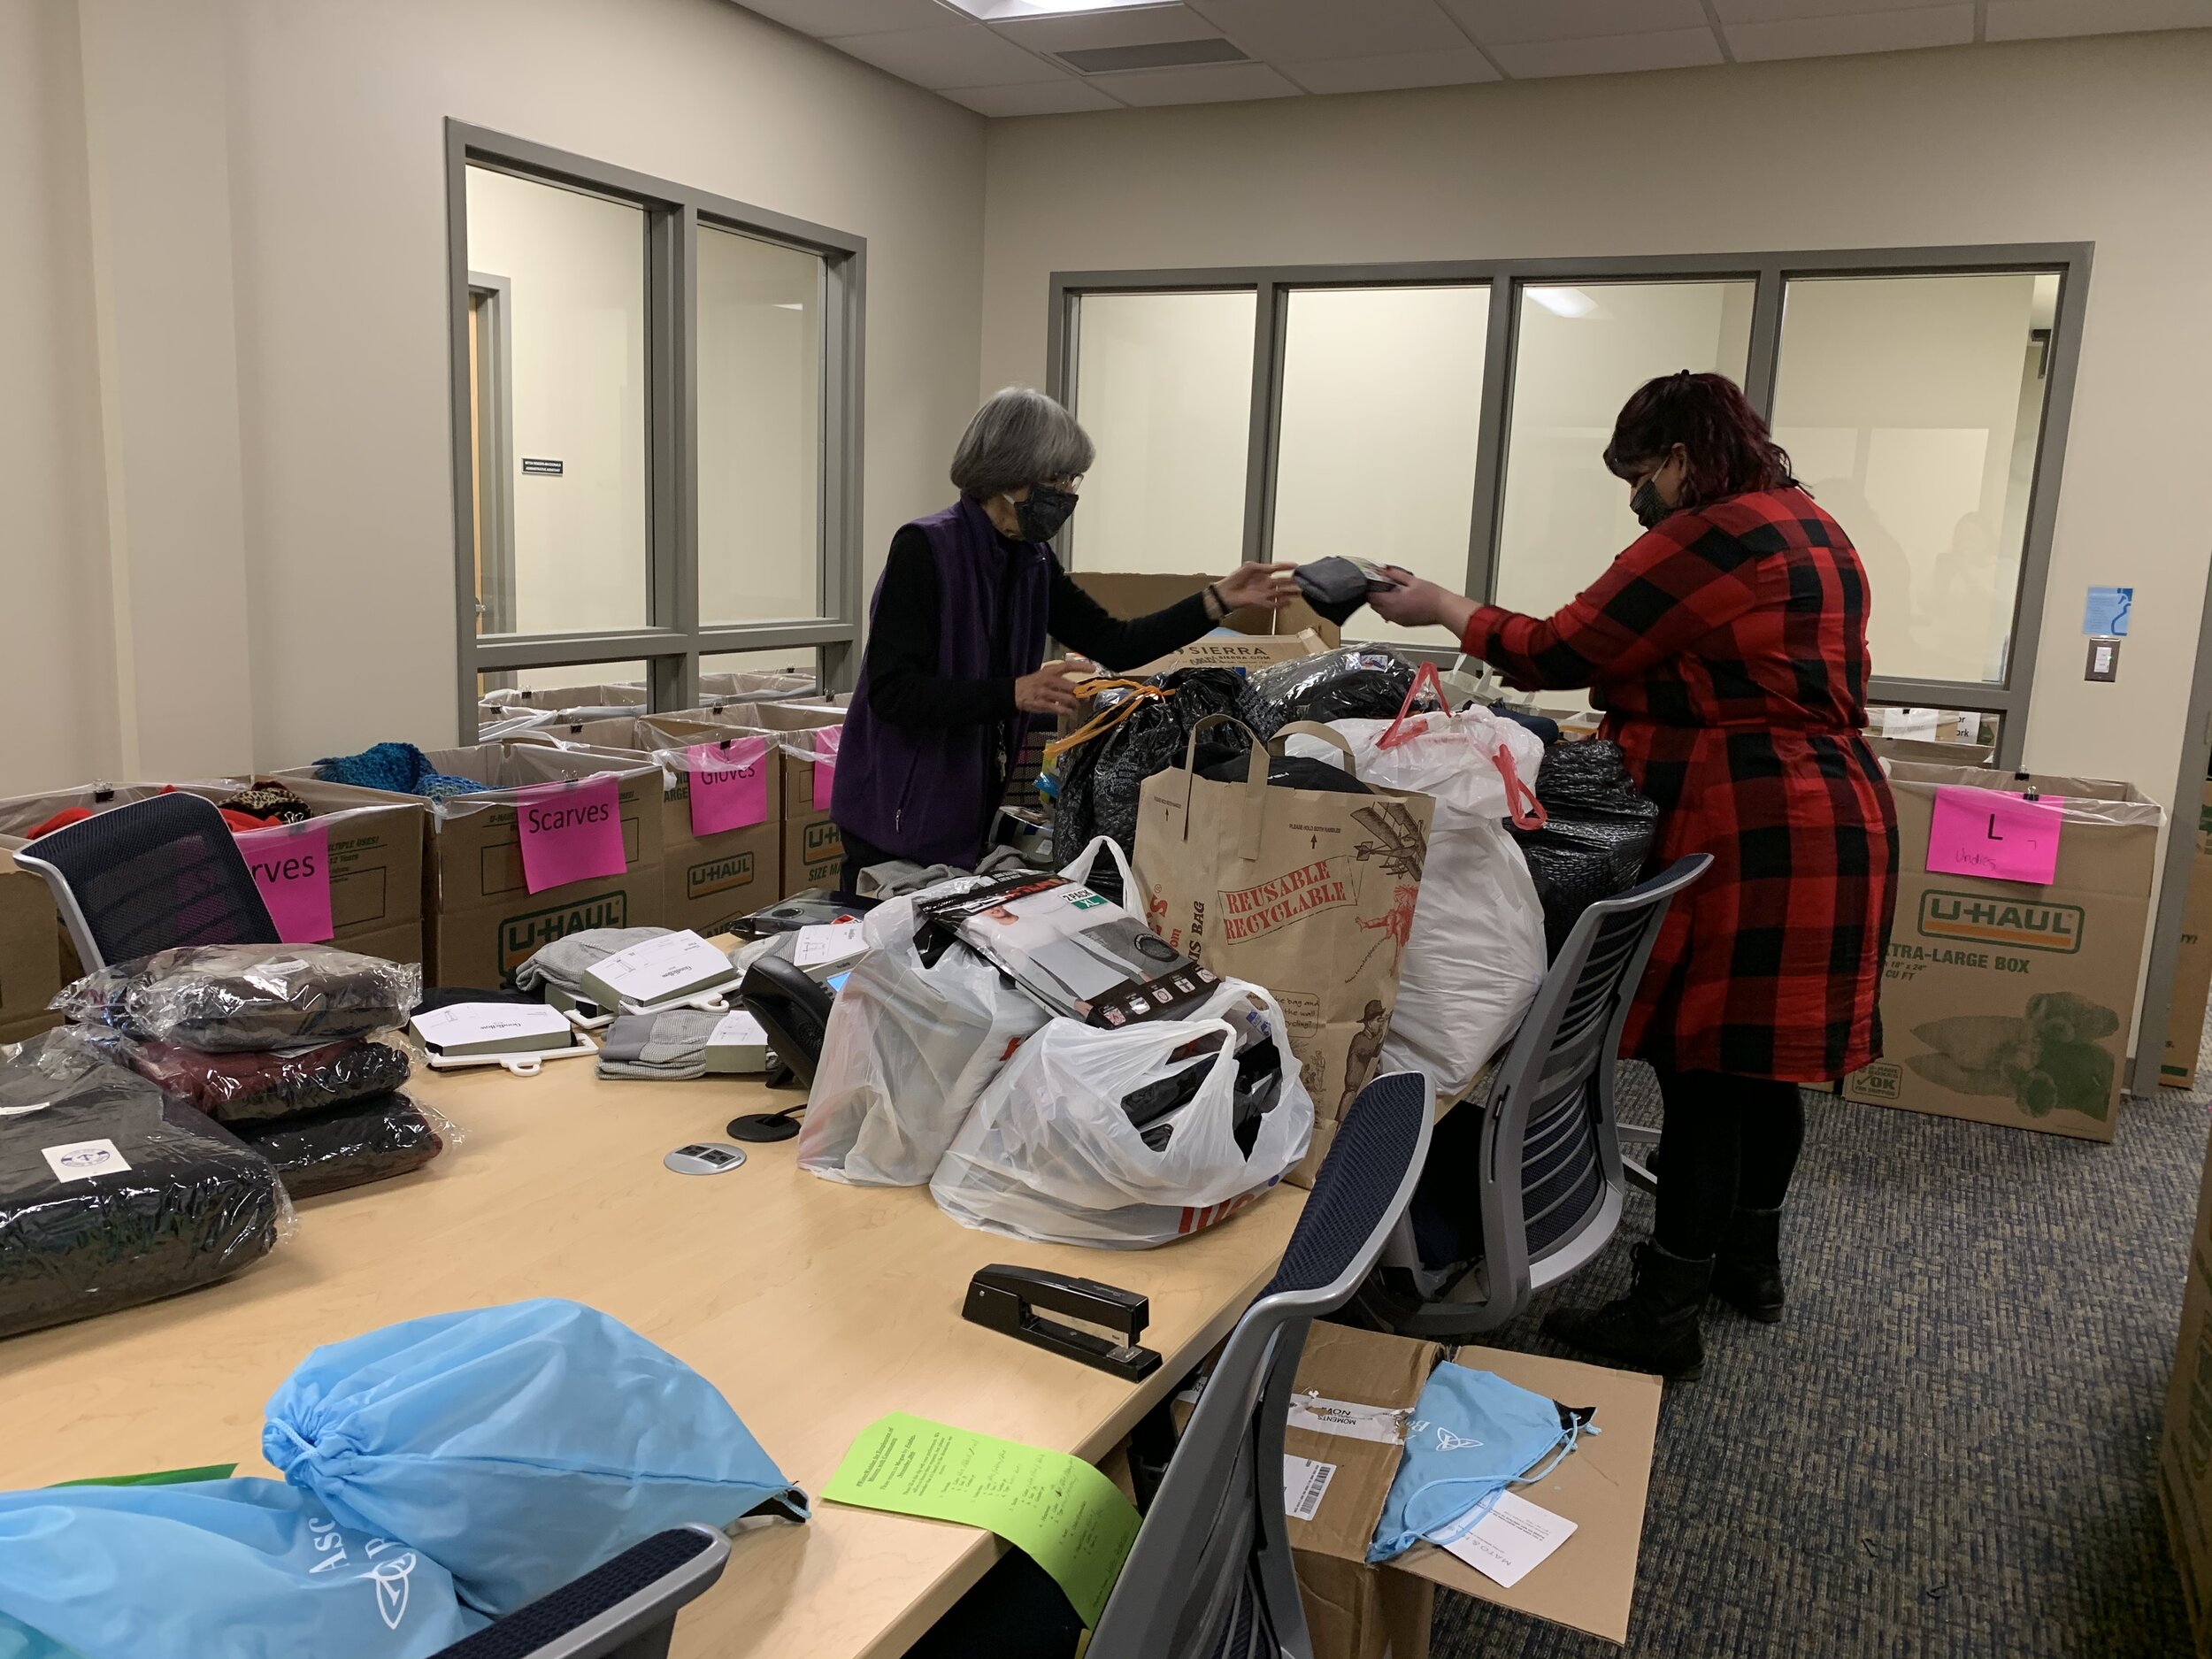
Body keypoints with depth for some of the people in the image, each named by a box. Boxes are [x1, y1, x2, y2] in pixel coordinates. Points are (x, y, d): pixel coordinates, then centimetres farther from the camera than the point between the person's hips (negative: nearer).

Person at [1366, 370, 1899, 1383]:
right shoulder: (1812, 530, 17)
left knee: (1704, 1074, -4)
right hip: (1827, 818, 10)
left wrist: (1441, 607, 1)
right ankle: (1751, 1261, 34)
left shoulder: (1701, 541, -14)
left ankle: (1666, 1316, 5)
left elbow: (1558, 655, -11)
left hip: (1742, 837, -10)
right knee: (1766, 1059, 19)